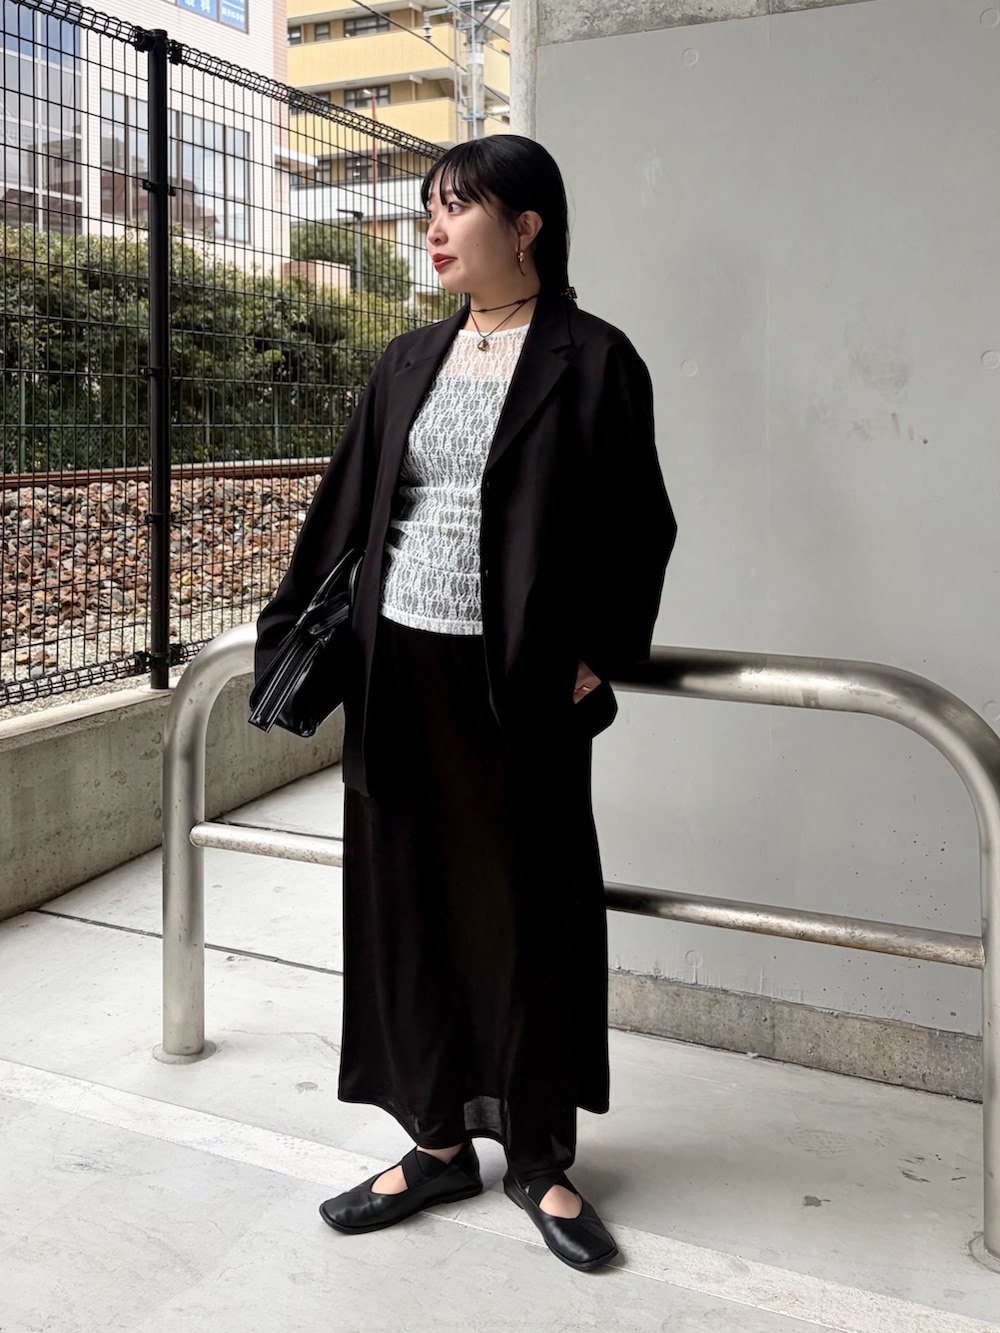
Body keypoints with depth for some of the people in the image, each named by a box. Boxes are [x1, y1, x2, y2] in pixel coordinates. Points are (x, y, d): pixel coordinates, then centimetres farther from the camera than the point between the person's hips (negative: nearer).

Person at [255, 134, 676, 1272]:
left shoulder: (592, 360, -2)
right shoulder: (409, 362, 13)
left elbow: (639, 526, -3)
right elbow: (344, 507, 15)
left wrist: (596, 659, -11)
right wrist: (292, 630, 11)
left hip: (521, 685, -5)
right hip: (399, 670, 5)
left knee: (531, 910, 4)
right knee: (410, 902, 9)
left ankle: (541, 1161, 22)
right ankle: (440, 1143, 26)